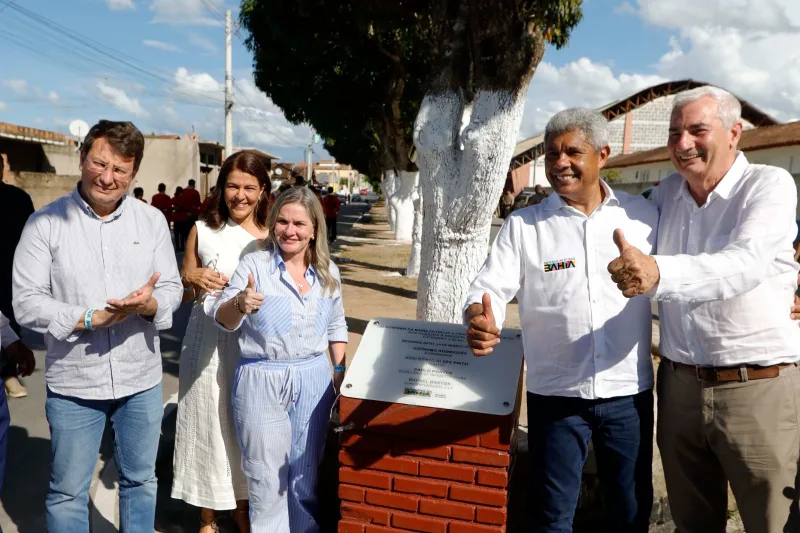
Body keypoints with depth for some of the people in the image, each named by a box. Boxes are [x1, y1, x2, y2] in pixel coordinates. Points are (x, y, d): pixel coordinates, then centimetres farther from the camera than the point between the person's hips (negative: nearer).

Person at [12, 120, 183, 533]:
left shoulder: (152, 220, 2)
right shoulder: (45, 222, -6)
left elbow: (172, 288, 1)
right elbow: (26, 303, -9)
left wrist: (149, 304, -20)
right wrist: (90, 318, -21)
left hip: (141, 380, 2)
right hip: (73, 383, -2)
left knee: (140, 481, 19)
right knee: (68, 492, 13)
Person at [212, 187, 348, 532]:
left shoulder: (328, 272, 4)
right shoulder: (254, 265, -8)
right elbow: (223, 320, -14)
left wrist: (340, 371, 10)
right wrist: (239, 304, -35)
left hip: (313, 380, 3)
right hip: (261, 381, -3)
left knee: (306, 471, 16)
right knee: (266, 475, 8)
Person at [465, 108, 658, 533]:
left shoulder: (642, 215, 1)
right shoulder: (522, 225, -3)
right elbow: (489, 288, -11)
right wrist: (479, 318, -31)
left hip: (629, 395, 2)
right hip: (556, 396, -1)